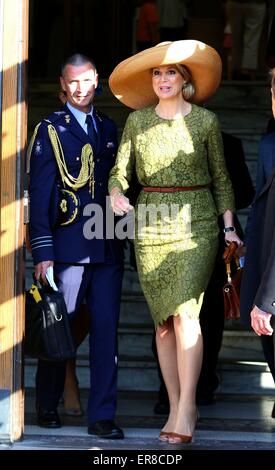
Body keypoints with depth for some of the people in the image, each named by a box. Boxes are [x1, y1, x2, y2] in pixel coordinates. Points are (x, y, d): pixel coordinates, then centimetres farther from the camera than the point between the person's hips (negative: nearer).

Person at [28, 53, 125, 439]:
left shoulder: (109, 128, 16)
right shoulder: (50, 129, 1)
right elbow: (39, 193, -4)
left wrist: (120, 234, 11)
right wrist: (42, 251, -10)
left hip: (107, 248, 4)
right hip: (68, 245, -4)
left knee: (106, 331, 1)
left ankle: (102, 416, 3)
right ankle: (48, 406, 19)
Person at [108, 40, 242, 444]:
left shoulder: (205, 121, 2)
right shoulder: (137, 121, 6)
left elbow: (220, 178, 7)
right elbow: (120, 171, 5)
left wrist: (229, 227, 1)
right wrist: (116, 193, -17)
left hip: (196, 222, -3)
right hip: (150, 225, 3)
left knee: (185, 311, -16)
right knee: (163, 319, 4)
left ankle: (187, 408, -15)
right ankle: (176, 408, 10)